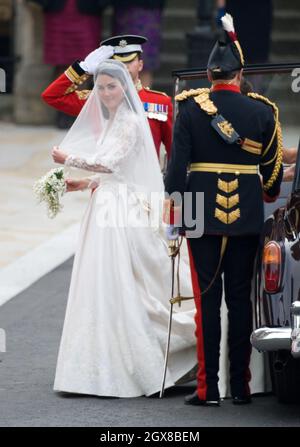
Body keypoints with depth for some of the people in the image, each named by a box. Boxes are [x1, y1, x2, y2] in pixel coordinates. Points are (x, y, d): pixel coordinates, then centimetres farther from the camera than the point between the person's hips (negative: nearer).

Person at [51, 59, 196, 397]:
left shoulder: (129, 122, -11)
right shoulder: (109, 122, 18)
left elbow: (109, 163, -20)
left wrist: (70, 159, -12)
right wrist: (85, 183, 12)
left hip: (125, 212, -9)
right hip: (107, 208, 9)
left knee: (118, 287, -8)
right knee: (101, 285, 7)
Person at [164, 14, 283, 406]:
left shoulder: (191, 107, -4)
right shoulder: (262, 111, 0)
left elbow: (179, 158, -7)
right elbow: (273, 163, 8)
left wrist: (173, 197, 2)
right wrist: (270, 193, 26)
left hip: (203, 211, -1)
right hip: (247, 215, 1)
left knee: (207, 298, 1)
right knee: (240, 297, 8)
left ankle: (208, 388, -1)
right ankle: (241, 386, 8)